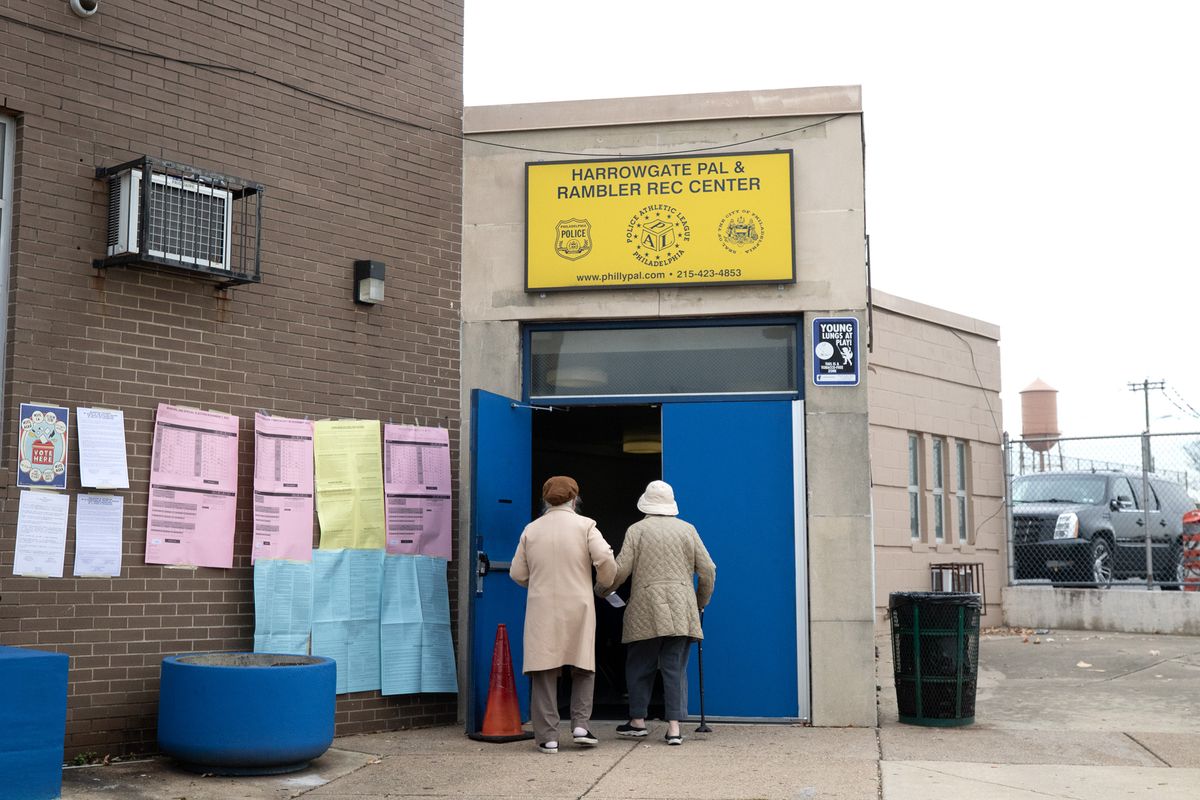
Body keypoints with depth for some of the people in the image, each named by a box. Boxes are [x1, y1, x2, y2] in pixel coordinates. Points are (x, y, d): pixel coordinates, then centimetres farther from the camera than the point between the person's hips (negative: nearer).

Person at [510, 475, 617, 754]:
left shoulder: (531, 529, 7)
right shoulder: (585, 525, 0)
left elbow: (517, 573, 7)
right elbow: (606, 561, -11)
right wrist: (604, 583, 9)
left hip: (542, 609, 1)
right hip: (578, 606, -1)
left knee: (544, 672, 3)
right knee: (583, 669, 14)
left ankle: (548, 737, 2)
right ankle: (580, 725, 5)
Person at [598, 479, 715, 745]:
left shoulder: (637, 530, 1)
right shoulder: (687, 529, 9)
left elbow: (621, 569, -4)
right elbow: (708, 570, 7)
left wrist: (602, 589, 14)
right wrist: (700, 603, 21)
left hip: (646, 611, -2)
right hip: (682, 612, 2)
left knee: (640, 666, 11)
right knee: (675, 668, 3)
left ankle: (638, 720, 17)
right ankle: (674, 727, -2)